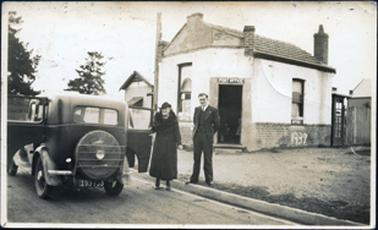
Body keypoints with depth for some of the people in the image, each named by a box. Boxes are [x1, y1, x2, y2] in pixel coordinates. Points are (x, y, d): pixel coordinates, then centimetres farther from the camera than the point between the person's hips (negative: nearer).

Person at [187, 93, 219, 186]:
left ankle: (209, 179, 11)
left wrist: (210, 132, 5)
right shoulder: (197, 109, 11)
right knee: (196, 159, 8)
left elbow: (217, 124, 1)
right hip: (197, 137, 4)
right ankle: (194, 179, 15)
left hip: (207, 138, -4)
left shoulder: (213, 110, -3)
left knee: (208, 160, 2)